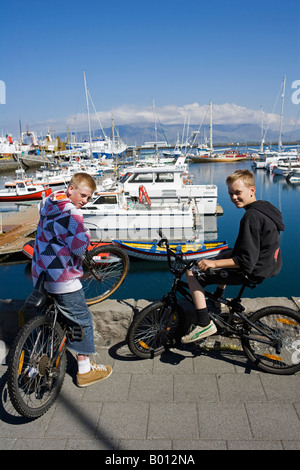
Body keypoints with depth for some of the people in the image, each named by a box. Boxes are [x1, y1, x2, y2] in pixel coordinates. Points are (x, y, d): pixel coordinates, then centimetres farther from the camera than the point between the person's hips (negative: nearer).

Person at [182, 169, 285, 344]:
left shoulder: (252, 216, -25)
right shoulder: (266, 207, 5)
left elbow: (247, 261, -28)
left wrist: (214, 263, -26)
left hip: (253, 272, -10)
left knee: (193, 273, -9)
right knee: (224, 255, 36)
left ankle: (205, 324, -7)